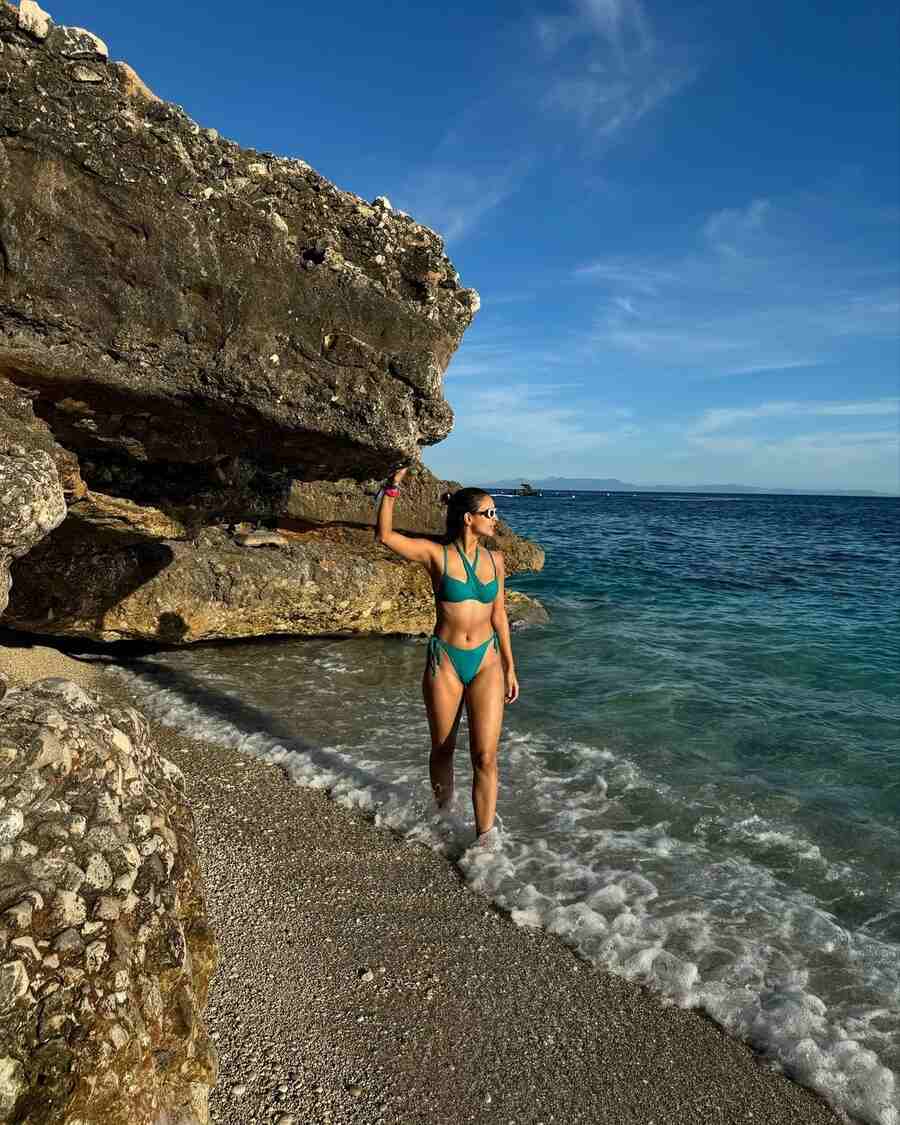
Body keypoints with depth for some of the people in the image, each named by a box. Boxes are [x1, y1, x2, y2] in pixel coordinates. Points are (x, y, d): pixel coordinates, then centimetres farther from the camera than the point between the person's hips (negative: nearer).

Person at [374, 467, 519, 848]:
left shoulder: (494, 559, 3)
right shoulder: (437, 554, -8)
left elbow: (498, 614, 10)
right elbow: (384, 535, -17)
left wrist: (509, 666, 12)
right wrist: (391, 490, -26)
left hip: (486, 661, 2)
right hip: (444, 662, -2)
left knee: (485, 756, -5)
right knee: (442, 749, 14)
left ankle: (485, 839, 5)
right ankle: (442, 815, 38)